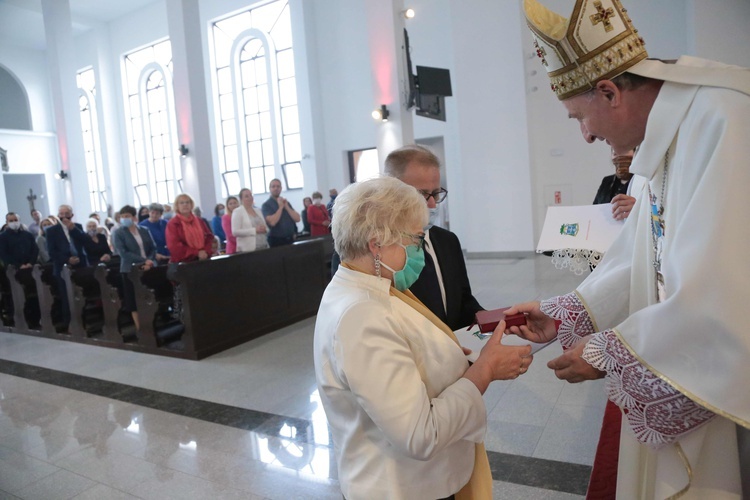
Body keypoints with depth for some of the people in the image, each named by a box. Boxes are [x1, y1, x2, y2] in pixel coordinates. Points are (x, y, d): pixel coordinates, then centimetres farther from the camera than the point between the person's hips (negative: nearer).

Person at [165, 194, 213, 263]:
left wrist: (206, 251, -10)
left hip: (202, 260, 4)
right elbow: (174, 246, -11)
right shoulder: (172, 224, -2)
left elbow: (209, 237, 10)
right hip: (182, 263, -4)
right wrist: (196, 253, -15)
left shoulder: (200, 221, 13)